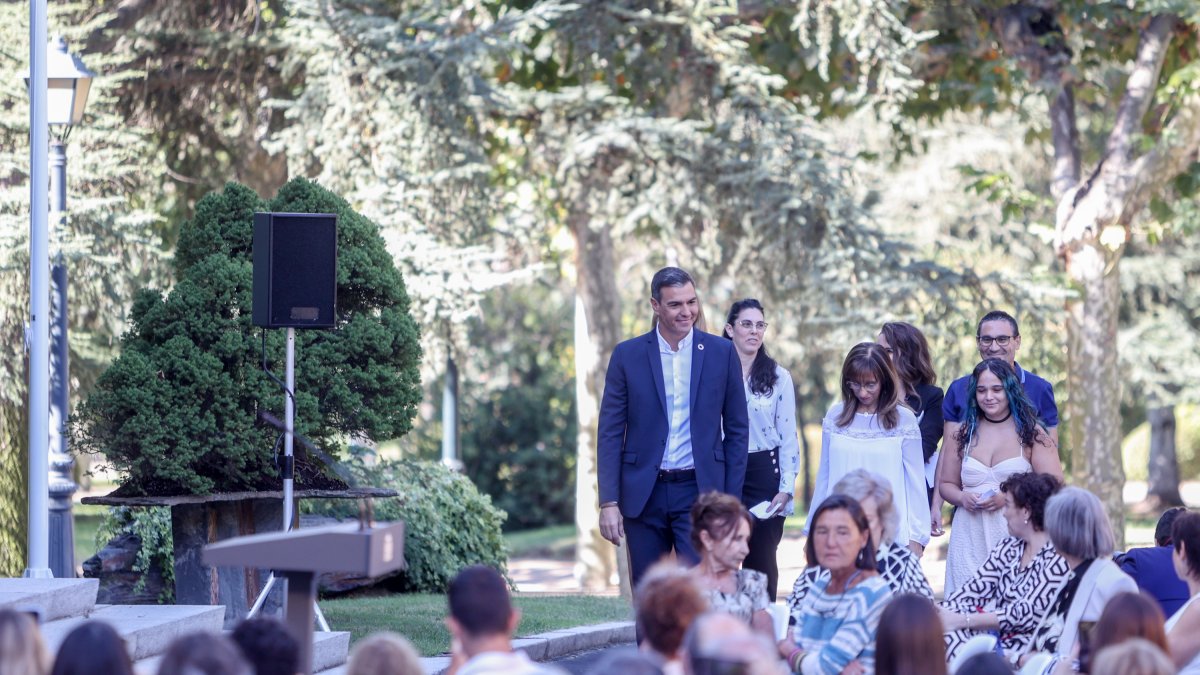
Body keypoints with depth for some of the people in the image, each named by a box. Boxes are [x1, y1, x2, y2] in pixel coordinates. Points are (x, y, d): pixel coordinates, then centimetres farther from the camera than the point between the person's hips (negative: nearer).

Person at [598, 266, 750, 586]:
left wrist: (732, 500, 1)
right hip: (644, 495, 1)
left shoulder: (721, 353, 3)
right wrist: (608, 502, -5)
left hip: (699, 491, -1)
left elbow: (736, 430, 7)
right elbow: (610, 433, 2)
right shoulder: (627, 355, 2)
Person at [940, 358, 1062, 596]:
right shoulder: (963, 434, 14)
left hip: (1016, 533, -3)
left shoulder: (1031, 433, 4)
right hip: (970, 538, 3)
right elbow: (946, 484, 20)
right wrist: (963, 498, -3)